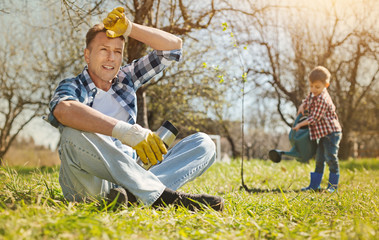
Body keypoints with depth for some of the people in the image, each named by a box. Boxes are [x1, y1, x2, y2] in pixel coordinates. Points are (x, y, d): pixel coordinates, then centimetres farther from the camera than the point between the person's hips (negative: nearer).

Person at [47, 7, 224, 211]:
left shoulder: (125, 79, 18)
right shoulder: (73, 87, 2)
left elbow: (173, 46, 18)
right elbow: (63, 110, -26)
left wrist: (129, 28, 5)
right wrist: (127, 131, -37)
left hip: (127, 177, 5)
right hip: (88, 185, -5)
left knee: (203, 143, -8)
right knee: (75, 134, -35)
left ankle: (133, 193, -34)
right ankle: (160, 194, -39)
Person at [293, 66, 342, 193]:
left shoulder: (322, 99, -22)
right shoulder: (313, 94, 7)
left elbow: (314, 118, -21)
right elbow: (308, 100, 29)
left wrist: (300, 124, -12)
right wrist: (302, 106, 8)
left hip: (331, 132, -10)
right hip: (322, 134, 10)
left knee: (331, 158, -8)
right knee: (319, 159, 13)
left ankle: (333, 185, -1)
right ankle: (314, 185, 18)